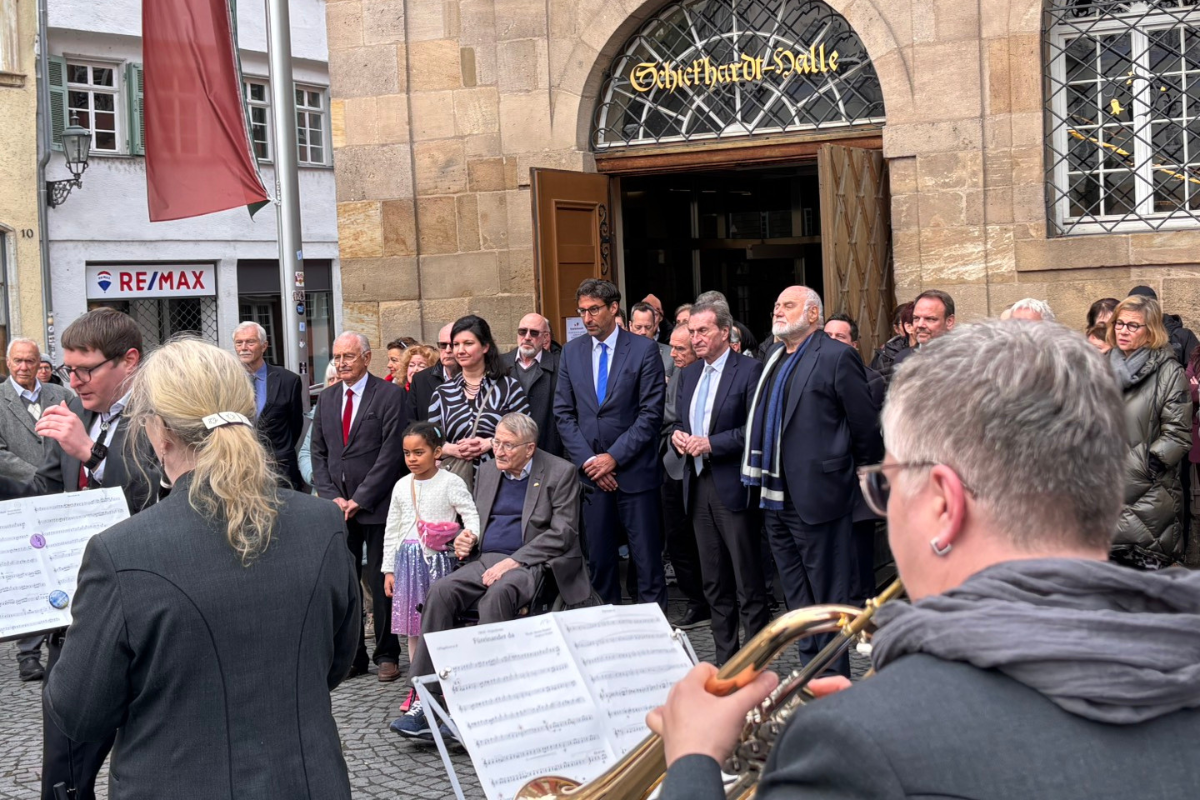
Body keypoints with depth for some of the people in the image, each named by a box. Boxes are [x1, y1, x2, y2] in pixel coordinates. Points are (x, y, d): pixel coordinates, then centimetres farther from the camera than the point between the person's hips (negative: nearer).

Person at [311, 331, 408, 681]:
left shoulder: (390, 395, -3)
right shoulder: (327, 398, 14)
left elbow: (392, 452, -9)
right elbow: (318, 452, 14)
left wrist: (360, 499, -12)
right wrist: (332, 497, -1)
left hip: (376, 505, -5)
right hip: (338, 507, 5)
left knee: (381, 582, 0)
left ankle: (387, 654, 10)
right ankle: (352, 656, 12)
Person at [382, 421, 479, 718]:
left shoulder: (450, 482, -5)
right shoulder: (402, 486, 10)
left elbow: (471, 516, -8)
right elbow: (392, 530, 15)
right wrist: (389, 569, 13)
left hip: (439, 558, -5)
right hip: (408, 559, 5)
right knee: (412, 625, 7)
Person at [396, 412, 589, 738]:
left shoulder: (560, 473, -1)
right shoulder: (488, 470, 18)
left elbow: (562, 532, -9)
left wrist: (514, 561, -18)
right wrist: (467, 540, 3)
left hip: (532, 563, -5)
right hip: (485, 560, 5)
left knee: (497, 596, -37)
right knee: (440, 593, -23)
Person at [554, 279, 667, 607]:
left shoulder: (644, 349, -4)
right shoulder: (571, 352, 8)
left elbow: (651, 414, -8)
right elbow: (564, 414, 7)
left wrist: (614, 457, -13)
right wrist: (587, 460, -5)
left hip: (634, 470, -3)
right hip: (591, 470, 4)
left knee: (646, 555, 1)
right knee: (598, 556, 8)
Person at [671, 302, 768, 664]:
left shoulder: (749, 370, -7)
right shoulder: (690, 374, 16)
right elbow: (679, 422, 22)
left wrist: (711, 444, -18)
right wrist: (677, 435, -1)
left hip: (733, 486, -7)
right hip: (698, 485, 7)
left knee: (748, 581, -2)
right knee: (714, 582, 12)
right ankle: (724, 658, 20)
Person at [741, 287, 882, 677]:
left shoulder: (836, 357, -10)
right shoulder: (774, 358, 14)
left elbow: (866, 425, -8)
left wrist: (865, 477, 1)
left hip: (817, 497, -8)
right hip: (776, 499, 8)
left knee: (828, 596, 1)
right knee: (797, 599, 17)